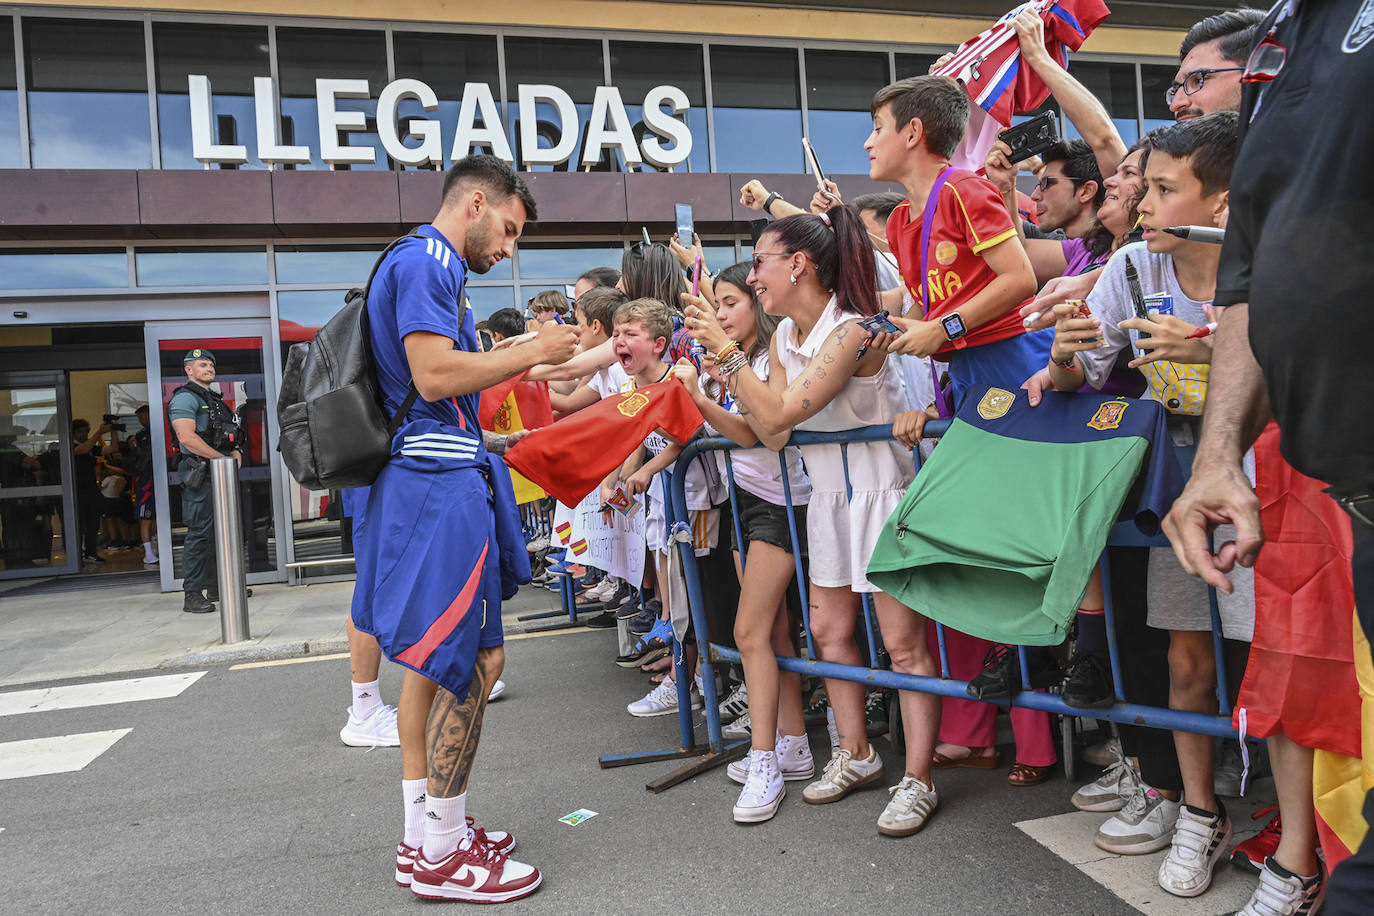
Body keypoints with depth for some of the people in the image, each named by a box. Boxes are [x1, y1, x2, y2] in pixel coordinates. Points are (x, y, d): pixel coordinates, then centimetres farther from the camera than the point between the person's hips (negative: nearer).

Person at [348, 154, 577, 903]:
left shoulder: (420, 264, 24)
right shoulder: (426, 261, -8)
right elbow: (434, 373, -20)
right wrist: (532, 351, -10)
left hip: (418, 479, 11)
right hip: (443, 483, -11)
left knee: (434, 661, 14)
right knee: (475, 660, -6)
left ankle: (423, 835, 24)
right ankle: (443, 854, 6)